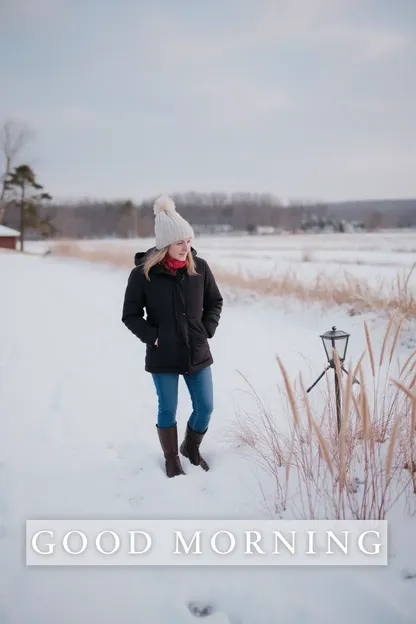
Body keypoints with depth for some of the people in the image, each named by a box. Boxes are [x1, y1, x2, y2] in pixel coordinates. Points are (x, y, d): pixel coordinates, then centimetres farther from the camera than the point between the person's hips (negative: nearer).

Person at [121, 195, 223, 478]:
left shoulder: (199, 266, -4)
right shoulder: (143, 273, -13)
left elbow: (215, 301, 10)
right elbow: (130, 315, -4)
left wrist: (207, 330, -1)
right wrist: (152, 337, -12)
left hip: (198, 353, 3)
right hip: (163, 357, -3)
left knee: (205, 407, 9)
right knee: (168, 410, 9)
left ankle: (191, 448, 37)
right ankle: (172, 459, 31)